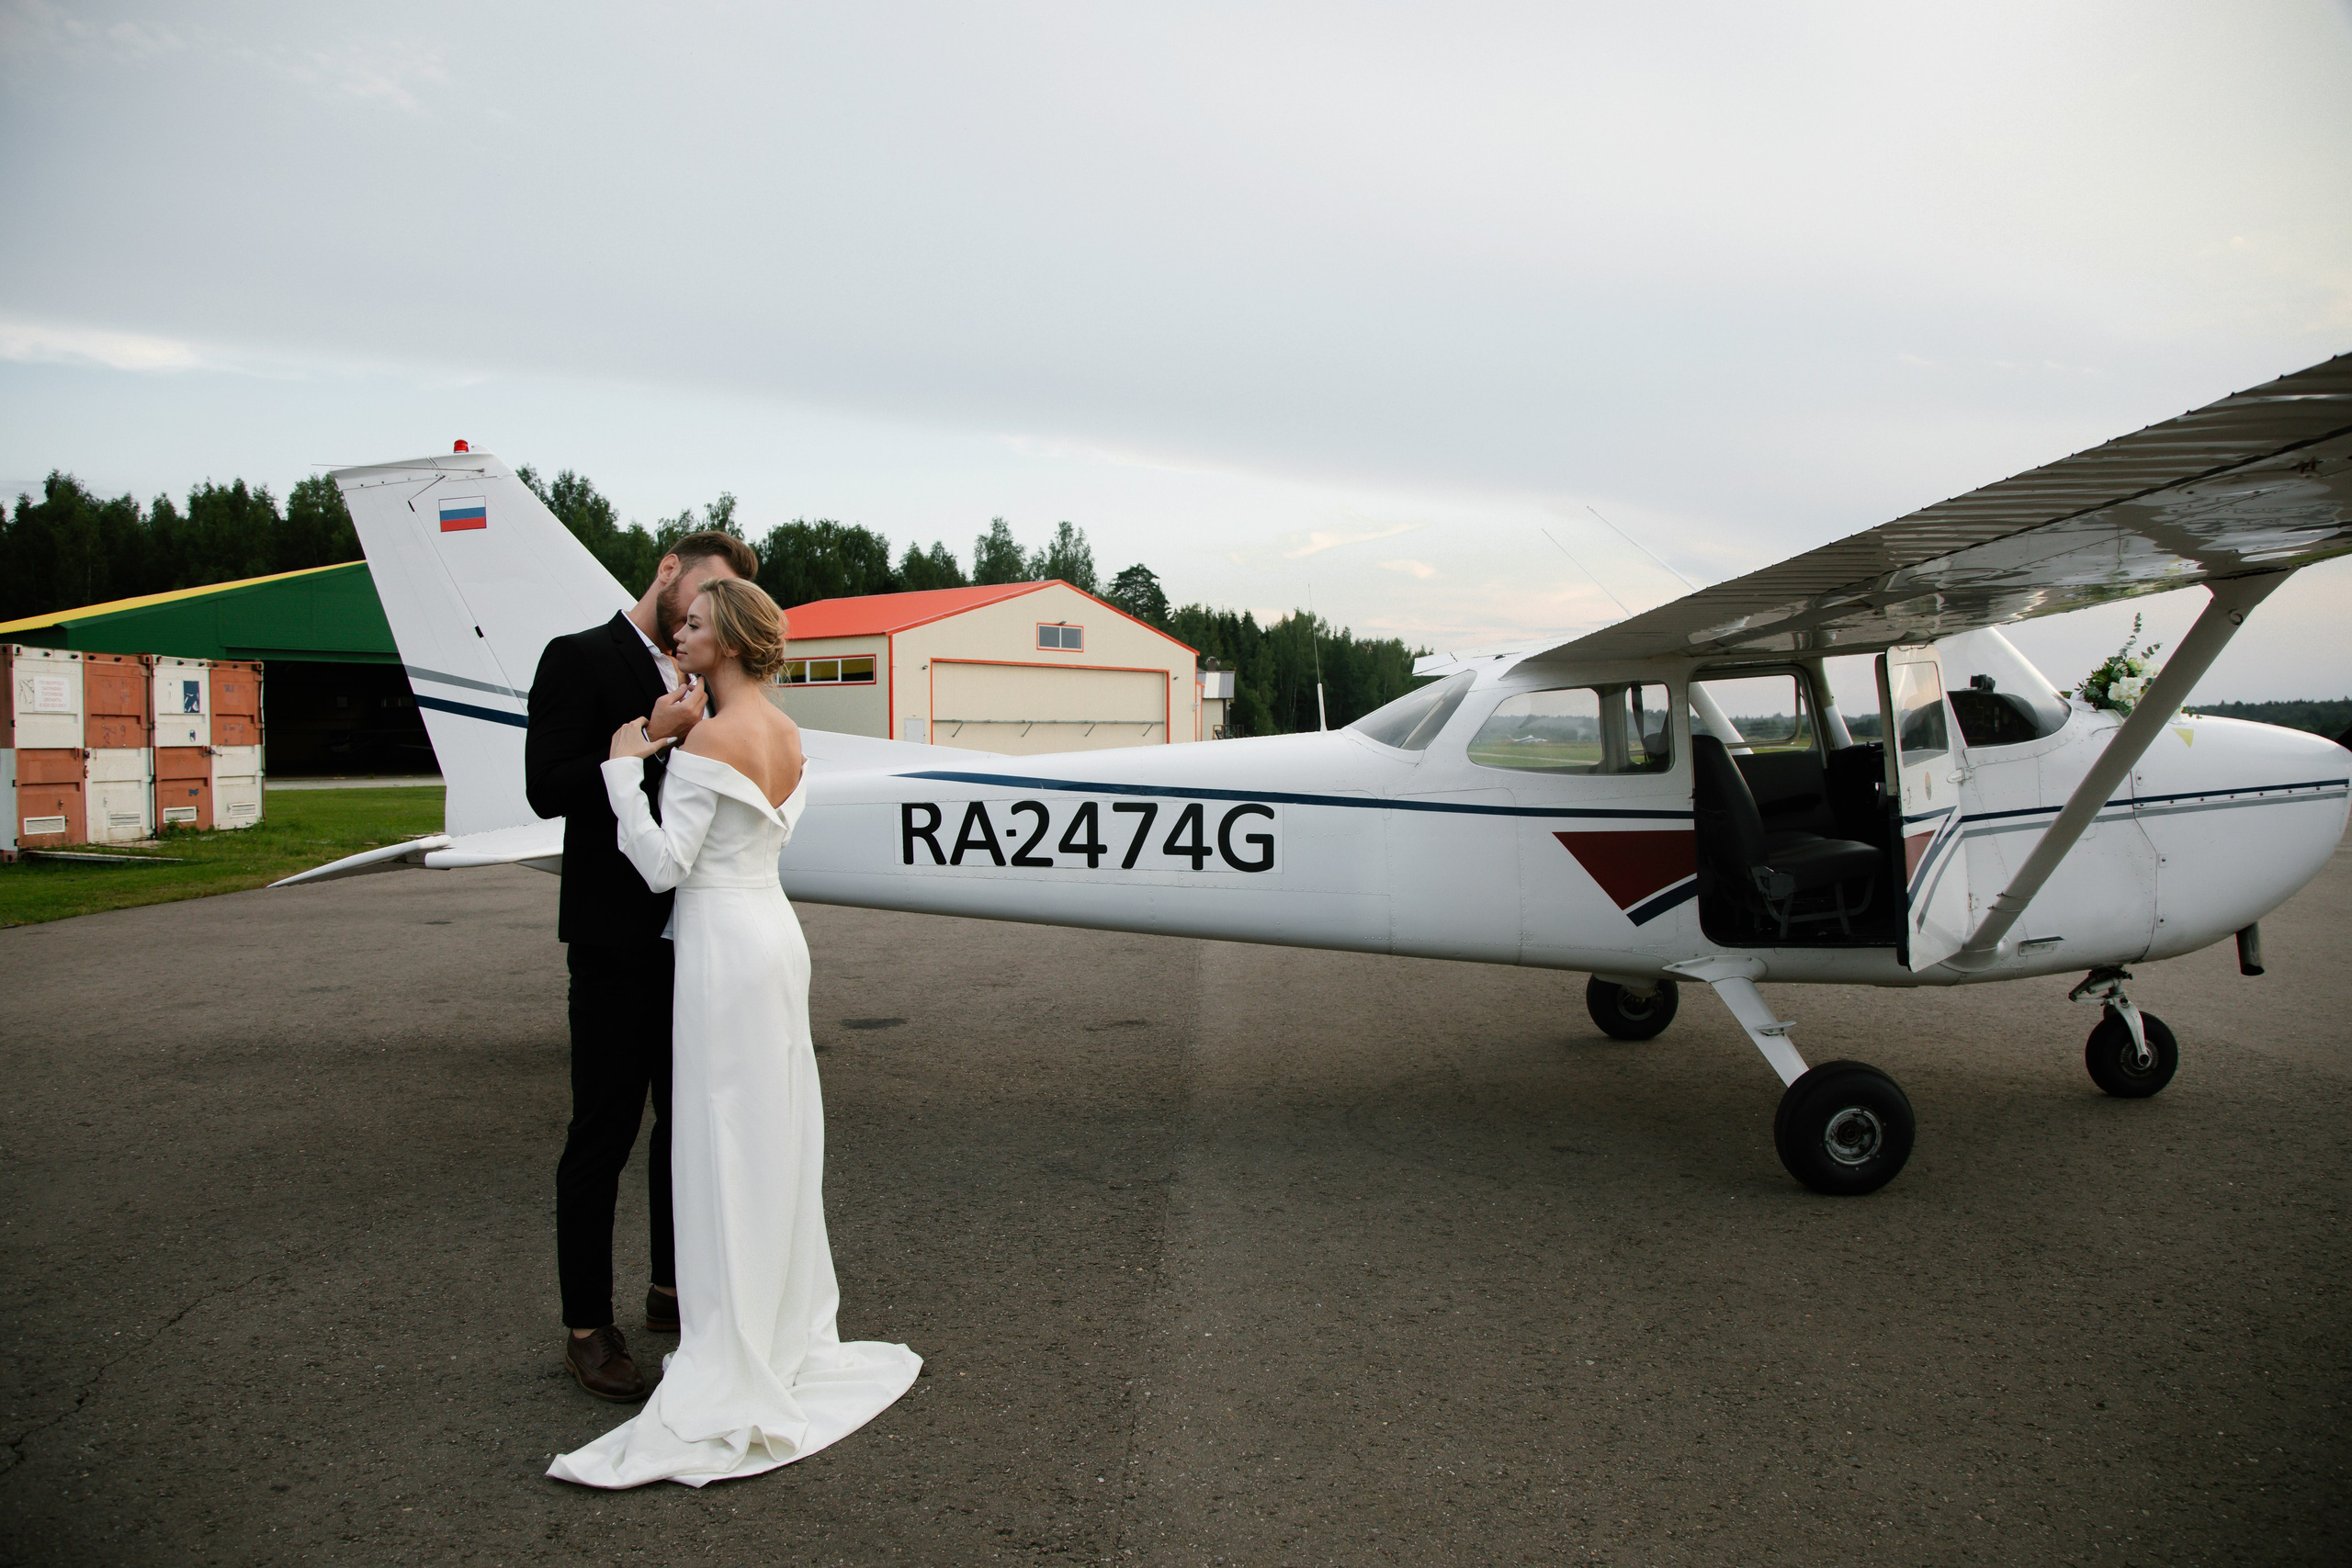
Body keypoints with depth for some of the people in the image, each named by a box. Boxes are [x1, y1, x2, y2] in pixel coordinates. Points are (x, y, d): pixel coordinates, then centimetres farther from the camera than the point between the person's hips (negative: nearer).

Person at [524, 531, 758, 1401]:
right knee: (602, 1135, 2)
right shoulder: (580, 658, -6)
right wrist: (648, 739, -21)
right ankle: (587, 1328, 14)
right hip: (618, 940, -7)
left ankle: (672, 1291, 32)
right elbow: (548, 788, -15)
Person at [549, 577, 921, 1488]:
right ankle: (791, 1333, 28)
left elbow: (663, 865, -18)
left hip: (724, 943, -9)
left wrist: (626, 769, -11)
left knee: (724, 1145, -1)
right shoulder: (786, 734, 8)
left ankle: (731, 1378, 8)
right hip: (772, 927, 9)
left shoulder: (711, 741, -18)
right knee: (774, 1137, 16)